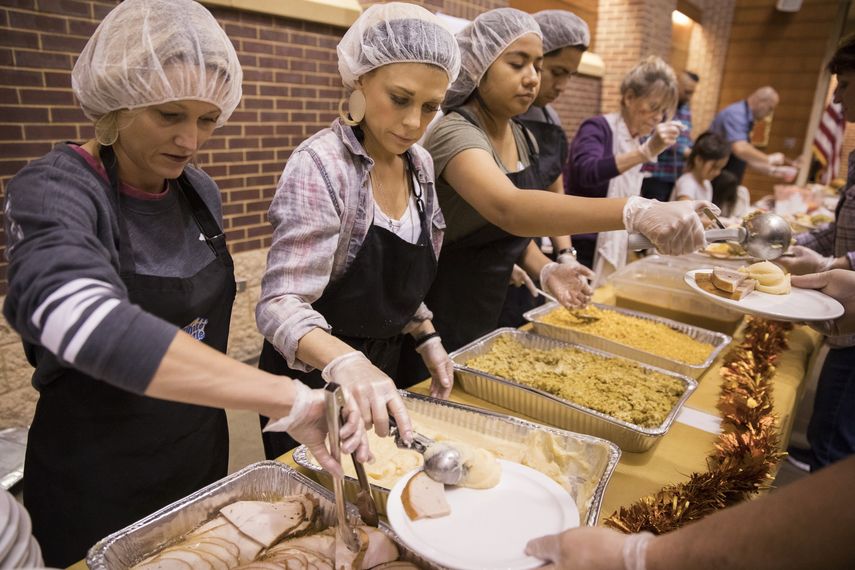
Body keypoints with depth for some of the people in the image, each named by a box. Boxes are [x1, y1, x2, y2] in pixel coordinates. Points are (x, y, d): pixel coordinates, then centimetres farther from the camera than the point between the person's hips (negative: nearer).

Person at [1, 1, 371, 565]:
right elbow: (81, 319, -43)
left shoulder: (201, 192, -3)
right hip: (95, 483, -5)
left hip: (202, 455, 5)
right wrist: (289, 399, -48)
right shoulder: (54, 190, -22)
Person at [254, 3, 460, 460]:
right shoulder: (320, 166, -23)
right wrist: (345, 363, -48)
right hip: (315, 378, -6)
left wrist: (427, 340, 2)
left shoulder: (420, 165, -2)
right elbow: (281, 303, -31)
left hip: (384, 367, 7)